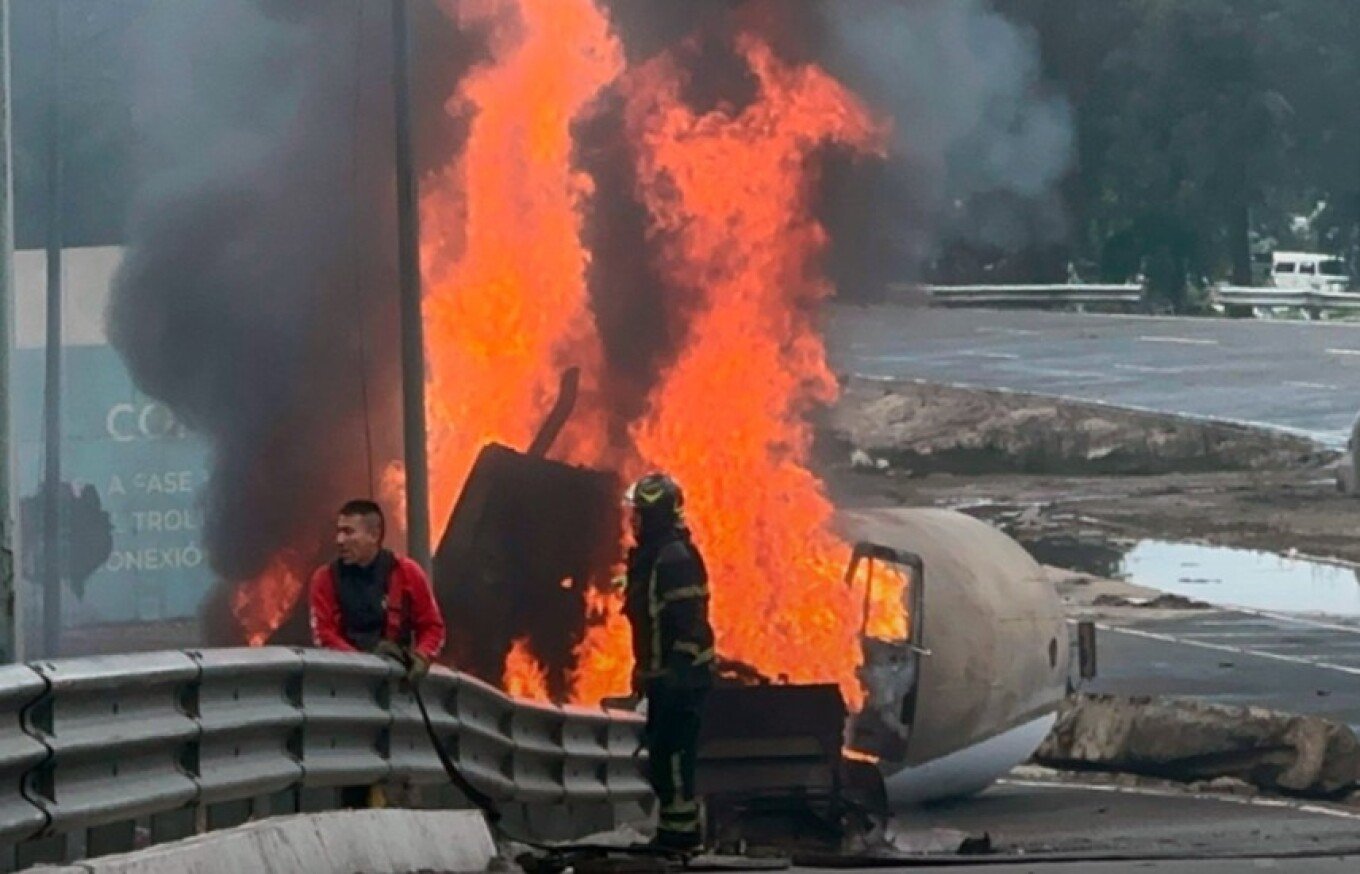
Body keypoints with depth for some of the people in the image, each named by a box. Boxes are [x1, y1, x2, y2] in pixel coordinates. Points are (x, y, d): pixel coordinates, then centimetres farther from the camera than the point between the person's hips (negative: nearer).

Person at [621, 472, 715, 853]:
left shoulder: (676, 558, -19)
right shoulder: (649, 556, 14)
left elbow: (689, 622, -23)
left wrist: (676, 674, -24)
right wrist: (644, 671, 24)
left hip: (681, 677, -11)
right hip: (664, 677, 11)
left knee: (670, 753, -10)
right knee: (663, 753, 14)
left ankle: (679, 830, -7)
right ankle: (675, 830, 22)